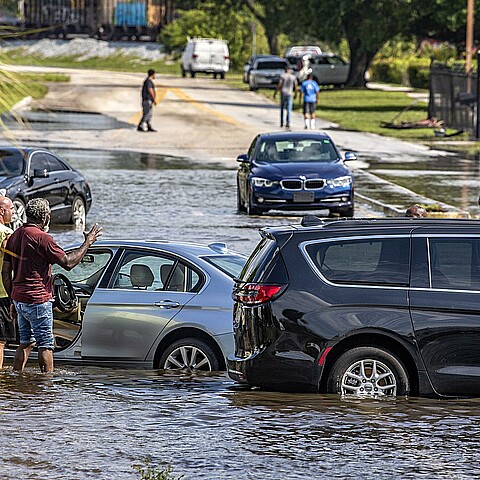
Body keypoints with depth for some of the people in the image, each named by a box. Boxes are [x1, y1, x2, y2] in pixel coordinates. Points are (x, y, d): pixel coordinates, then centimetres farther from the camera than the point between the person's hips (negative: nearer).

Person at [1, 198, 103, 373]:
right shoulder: (41, 237, -15)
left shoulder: (14, 236, 10)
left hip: (19, 298, 8)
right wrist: (88, 242, -3)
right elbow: (68, 262, -15)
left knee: (26, 343, 16)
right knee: (45, 345, -2)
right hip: (38, 299, -8)